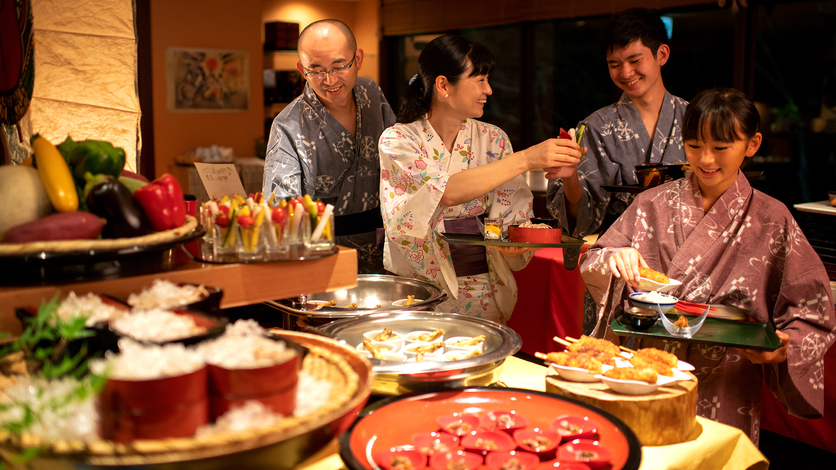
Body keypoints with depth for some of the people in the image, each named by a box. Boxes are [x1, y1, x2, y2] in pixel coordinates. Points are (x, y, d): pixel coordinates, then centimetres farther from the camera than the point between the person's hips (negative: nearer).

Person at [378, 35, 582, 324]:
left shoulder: (493, 139, 8)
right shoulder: (398, 141, -5)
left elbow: (511, 218, 4)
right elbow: (447, 191, -22)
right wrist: (526, 159, -24)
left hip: (485, 289, 3)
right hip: (421, 286, -2)